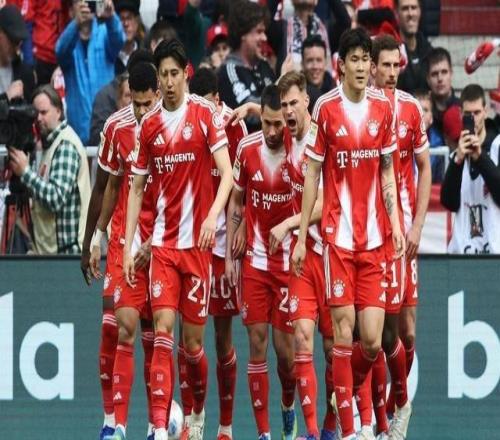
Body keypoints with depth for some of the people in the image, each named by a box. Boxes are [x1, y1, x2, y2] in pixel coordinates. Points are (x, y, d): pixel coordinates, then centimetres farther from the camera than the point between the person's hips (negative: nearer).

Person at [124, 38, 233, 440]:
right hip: (162, 242, 2)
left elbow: (227, 173, -8)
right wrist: (128, 245, 9)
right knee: (163, 331, -9)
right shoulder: (149, 125, 9)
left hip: (198, 241, -2)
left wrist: (213, 215, -25)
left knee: (193, 339, 3)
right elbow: (137, 188, 14)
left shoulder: (206, 114, -3)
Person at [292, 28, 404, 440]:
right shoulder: (326, 109, -4)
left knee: (372, 340, -2)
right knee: (344, 330, -5)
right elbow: (312, 176, 0)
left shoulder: (383, 108, 6)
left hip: (375, 239, 3)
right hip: (338, 235, -3)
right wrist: (302, 237, -1)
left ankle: (349, 394, 27)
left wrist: (396, 224, 5)